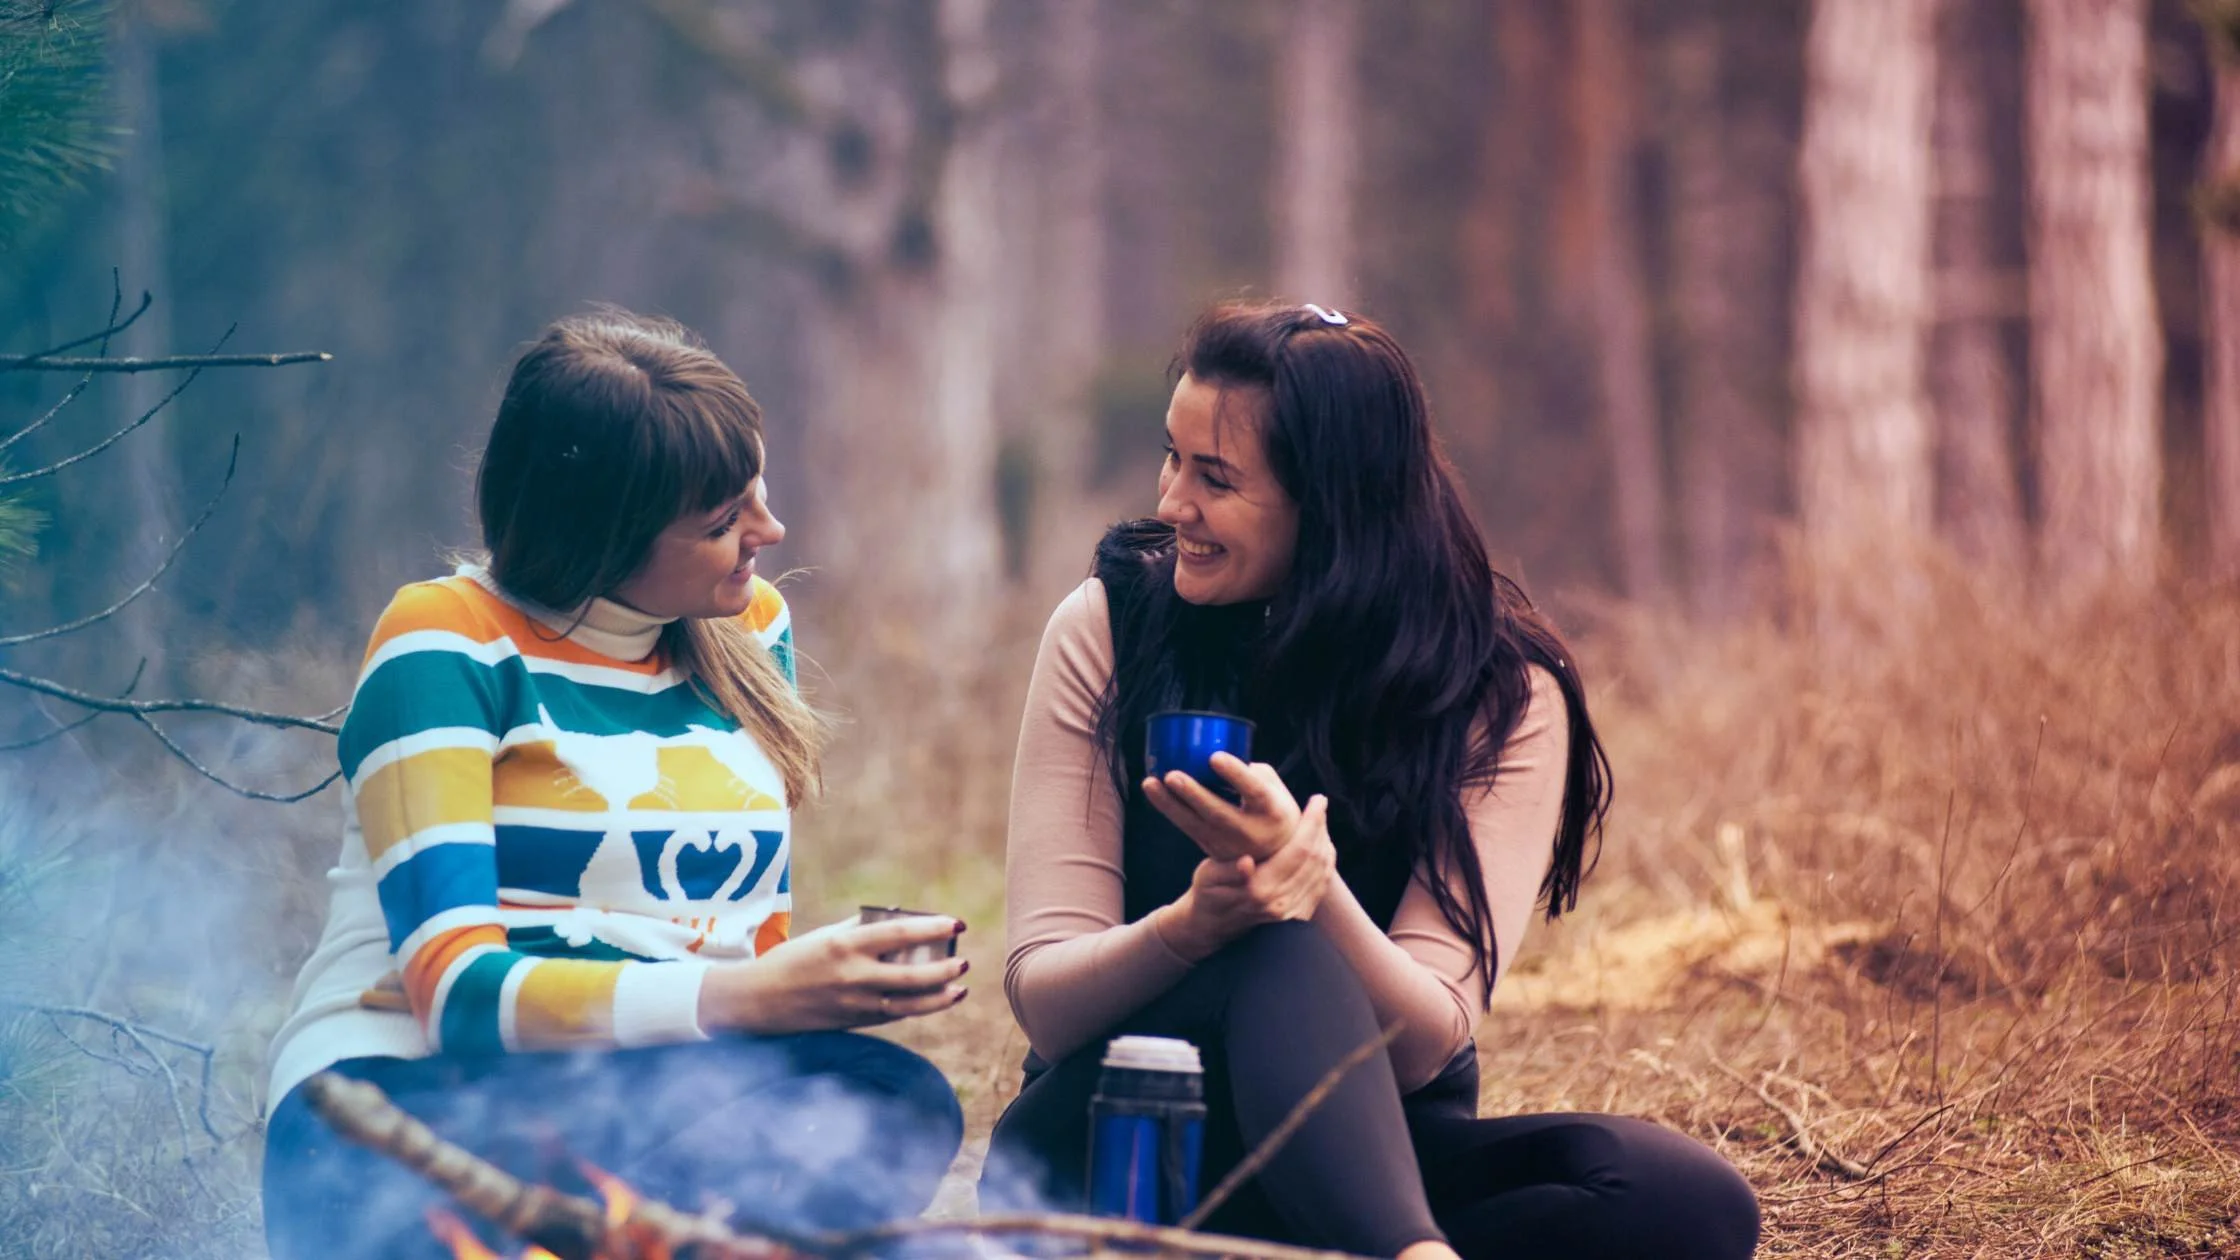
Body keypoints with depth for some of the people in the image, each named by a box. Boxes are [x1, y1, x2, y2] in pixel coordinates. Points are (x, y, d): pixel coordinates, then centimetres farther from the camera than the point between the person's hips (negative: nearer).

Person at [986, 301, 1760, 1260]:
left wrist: (1312, 884, -34)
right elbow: (1043, 1002, -9)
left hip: (1368, 1154, 2)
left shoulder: (1503, 697, -6)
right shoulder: (1108, 625, -4)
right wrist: (1192, 926, -31)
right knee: (1283, 959, -35)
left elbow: (1423, 1045, -14)